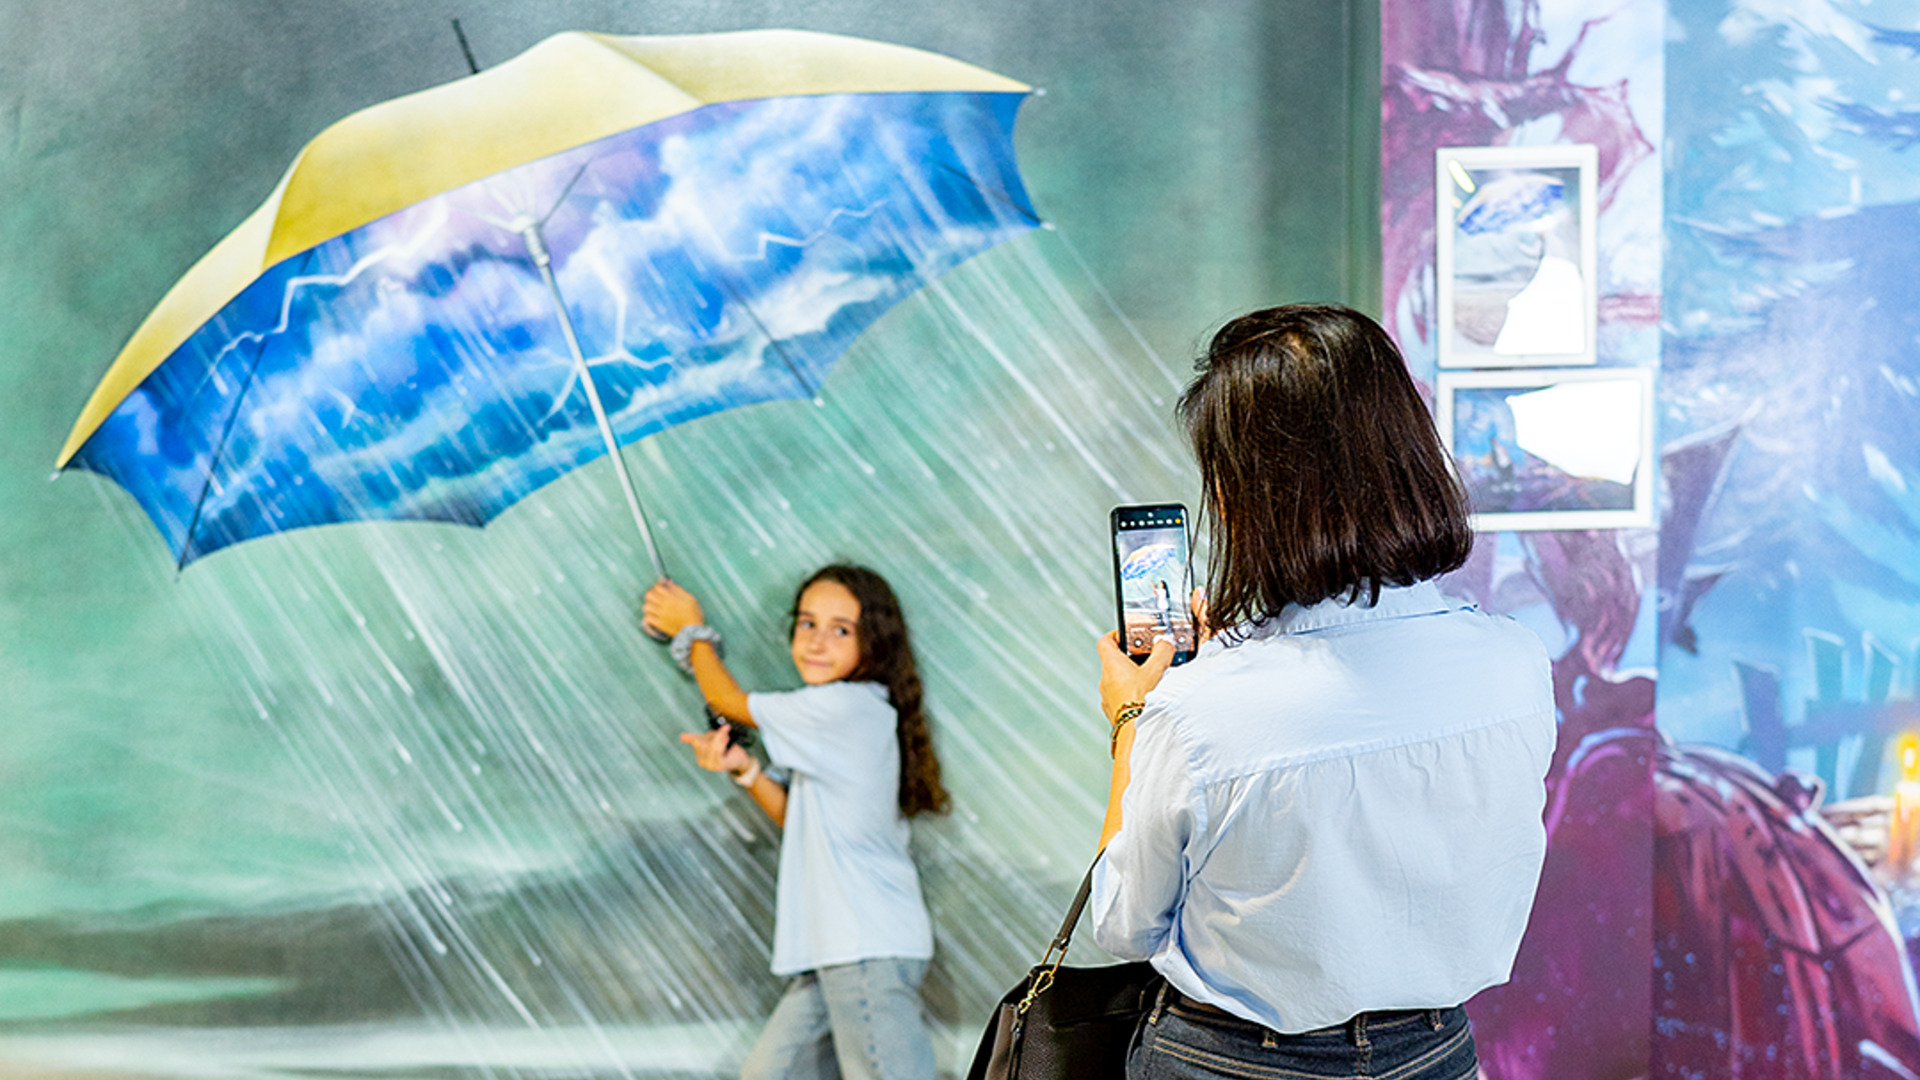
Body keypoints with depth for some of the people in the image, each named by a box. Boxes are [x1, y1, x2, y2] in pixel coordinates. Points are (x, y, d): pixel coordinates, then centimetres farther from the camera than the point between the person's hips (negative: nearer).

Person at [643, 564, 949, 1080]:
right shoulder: (851, 713, 15)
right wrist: (745, 769, 5)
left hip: (871, 948, -10)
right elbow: (798, 819, 20)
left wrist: (691, 631, 15)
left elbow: (726, 701, -1)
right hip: (834, 949, 10)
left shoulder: (845, 706, -14)